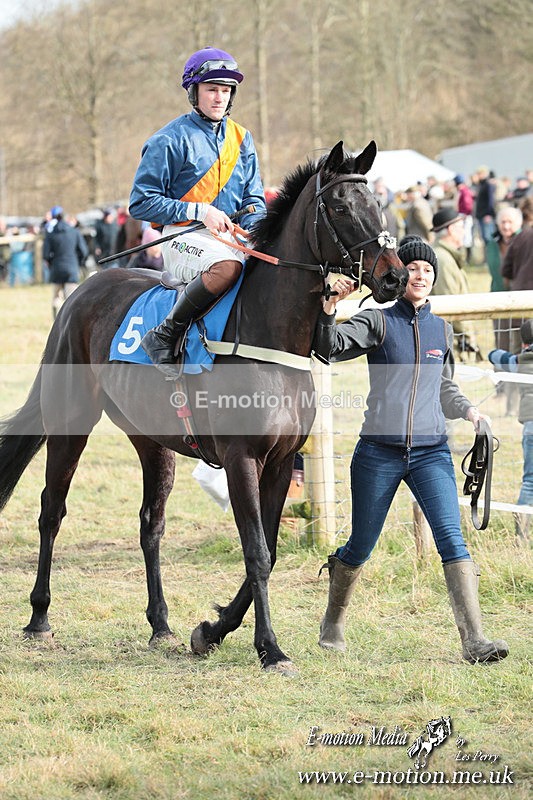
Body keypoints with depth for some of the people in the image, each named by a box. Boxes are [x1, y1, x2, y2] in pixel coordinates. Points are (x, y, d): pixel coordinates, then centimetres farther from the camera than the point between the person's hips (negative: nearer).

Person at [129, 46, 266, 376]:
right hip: (183, 237, -6)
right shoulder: (171, 140, -3)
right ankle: (165, 336, -25)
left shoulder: (242, 139, 15)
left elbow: (254, 198, 16)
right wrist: (199, 211, -15)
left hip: (232, 238, 6)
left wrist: (253, 226, -8)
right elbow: (141, 202, -5)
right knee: (227, 266, -38)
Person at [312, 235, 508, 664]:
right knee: (360, 547, 9)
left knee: (453, 539, -13)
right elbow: (330, 348, -15)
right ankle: (333, 624, 34)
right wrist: (329, 310, -31)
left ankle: (474, 640, -19)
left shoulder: (443, 330, 12)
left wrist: (469, 410, 7)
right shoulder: (377, 322, -1)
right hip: (379, 452, -2)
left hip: (431, 452, 2)